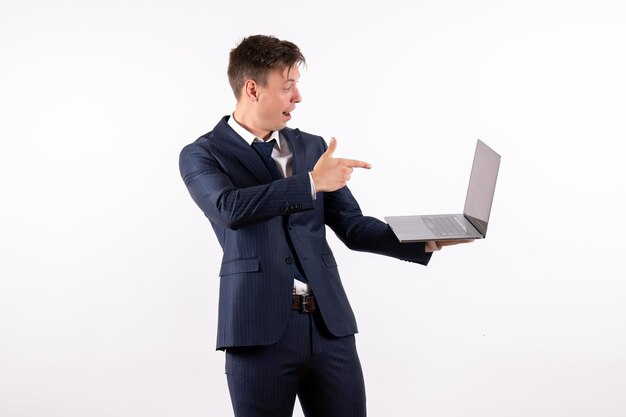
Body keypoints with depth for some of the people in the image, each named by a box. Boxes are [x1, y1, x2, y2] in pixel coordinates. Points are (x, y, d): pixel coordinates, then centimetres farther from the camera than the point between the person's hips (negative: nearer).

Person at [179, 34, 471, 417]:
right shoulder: (202, 155, 1)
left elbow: (352, 226, 13)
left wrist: (426, 242, 0)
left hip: (330, 325, 4)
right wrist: (311, 182, -20)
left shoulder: (312, 147, 16)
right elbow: (230, 208, -19)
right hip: (260, 329, -4)